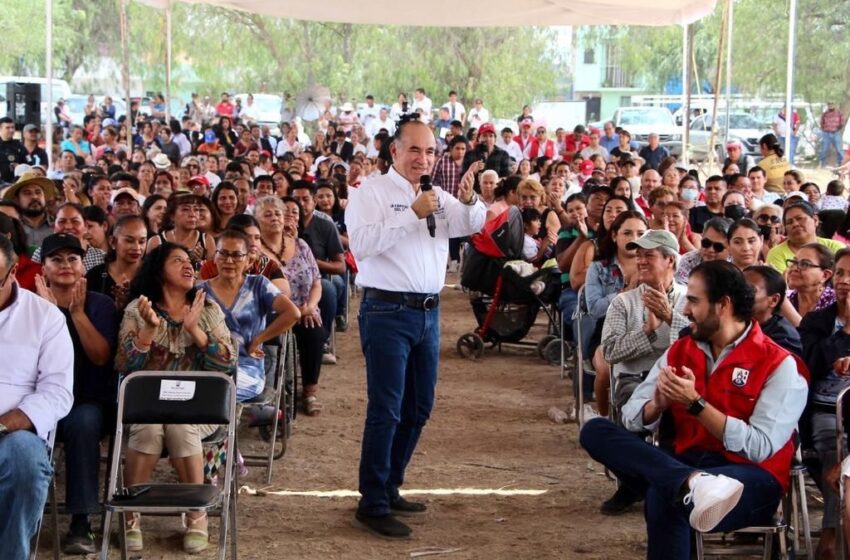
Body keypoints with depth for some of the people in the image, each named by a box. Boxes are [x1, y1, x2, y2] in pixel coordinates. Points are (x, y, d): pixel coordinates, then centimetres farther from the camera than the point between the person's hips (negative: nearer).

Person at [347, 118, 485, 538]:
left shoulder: (438, 197, 14)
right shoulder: (370, 193, -5)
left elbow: (473, 224, 7)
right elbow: (362, 244, -19)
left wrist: (468, 199, -14)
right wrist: (413, 214, -22)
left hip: (429, 312, 7)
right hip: (387, 311, -7)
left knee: (418, 408, 14)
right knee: (386, 409, -7)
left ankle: (389, 487, 27)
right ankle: (373, 504, -1)